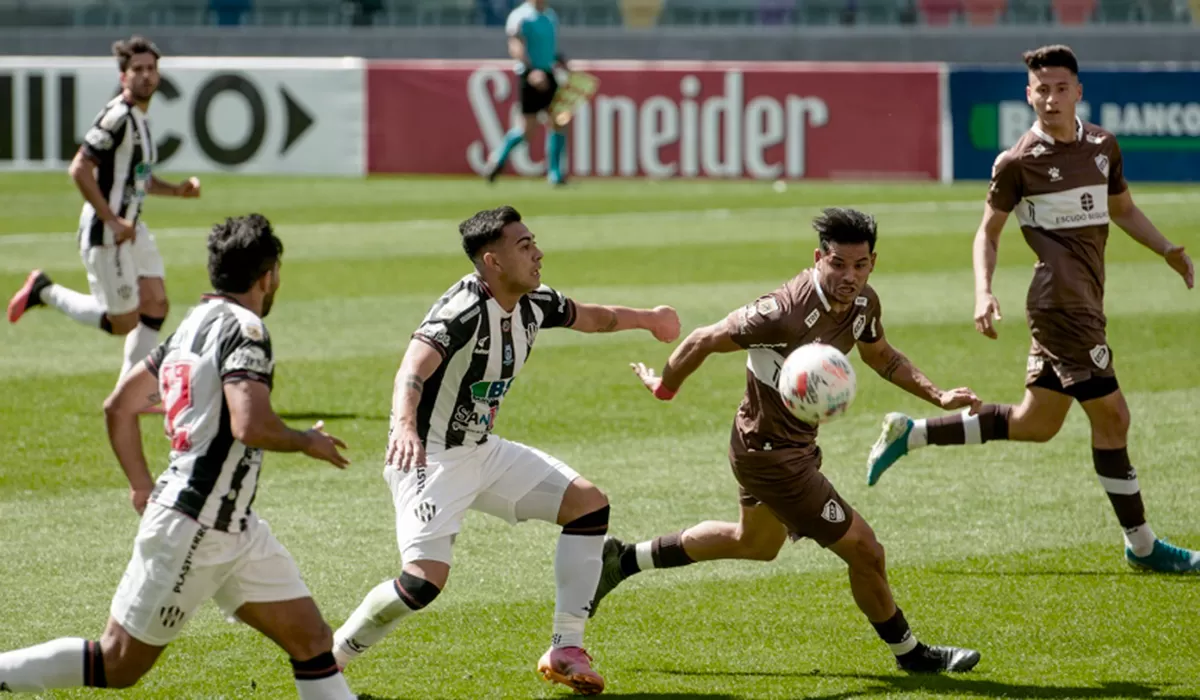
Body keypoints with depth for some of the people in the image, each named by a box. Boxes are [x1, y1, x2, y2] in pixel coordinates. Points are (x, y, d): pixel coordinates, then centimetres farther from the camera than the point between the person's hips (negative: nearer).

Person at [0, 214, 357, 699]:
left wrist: (143, 487, 24)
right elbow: (250, 426, -28)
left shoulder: (193, 326, 13)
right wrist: (307, 442, -10)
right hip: (195, 527, -10)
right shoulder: (244, 329, -14)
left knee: (312, 640, 6)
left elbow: (118, 406, 18)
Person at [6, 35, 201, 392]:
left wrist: (176, 189, 10)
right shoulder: (117, 117, -18)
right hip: (105, 234, -9)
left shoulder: (140, 118, 12)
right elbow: (80, 169, -24)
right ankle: (45, 292, 14)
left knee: (155, 305, 6)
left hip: (130, 229, 9)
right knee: (123, 322, -2)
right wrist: (112, 221, -22)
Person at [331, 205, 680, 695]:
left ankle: (566, 651, 7)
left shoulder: (534, 305, -1)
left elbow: (589, 317, 23)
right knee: (426, 580, -24)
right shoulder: (464, 310, -26)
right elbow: (413, 369, -43)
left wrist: (646, 318, 40)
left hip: (483, 452, 9)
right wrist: (404, 425, -63)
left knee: (589, 504, 3)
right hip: (429, 457, -9)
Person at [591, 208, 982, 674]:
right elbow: (704, 341, -23)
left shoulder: (863, 303, -8)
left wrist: (938, 396, 3)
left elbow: (881, 356, 14)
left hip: (796, 442, 10)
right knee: (864, 551, -3)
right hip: (772, 454, -10)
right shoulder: (786, 313, -34)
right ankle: (910, 653, 20)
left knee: (754, 542, 33)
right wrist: (664, 387, -7)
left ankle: (625, 560, 44)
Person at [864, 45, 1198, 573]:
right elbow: (988, 231, 2)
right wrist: (983, 293, -12)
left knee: (1034, 424, 13)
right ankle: (1141, 546, 2)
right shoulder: (1018, 162, -7)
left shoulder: (1103, 147, 10)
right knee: (1110, 414, -8)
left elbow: (1123, 210, 25)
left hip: (1084, 301, 8)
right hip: (1061, 299, -8)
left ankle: (910, 434, 24)